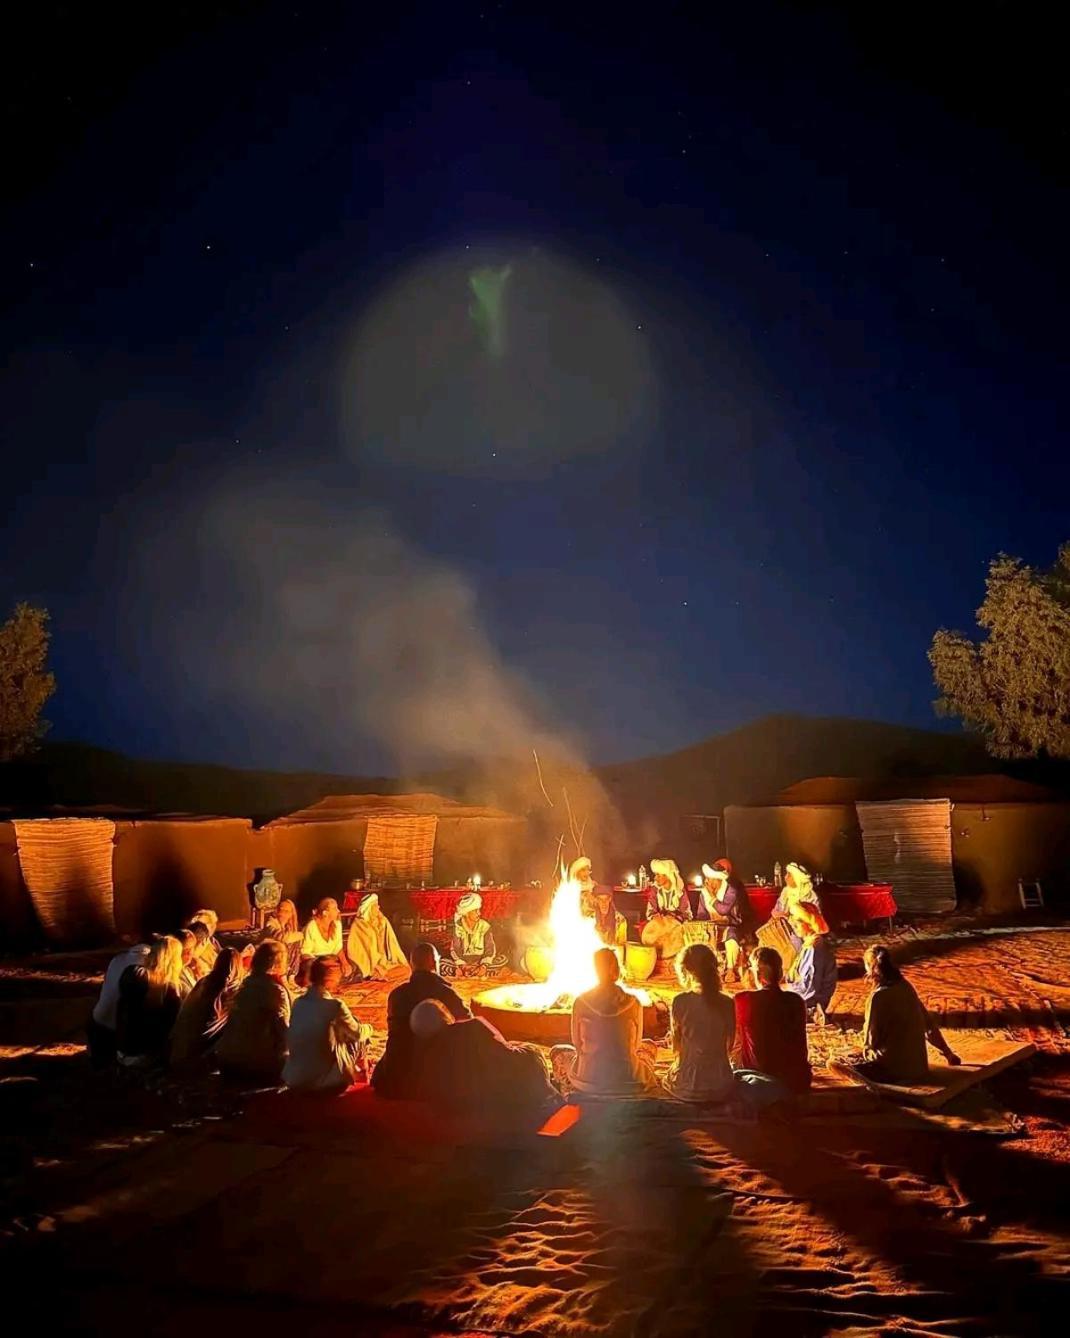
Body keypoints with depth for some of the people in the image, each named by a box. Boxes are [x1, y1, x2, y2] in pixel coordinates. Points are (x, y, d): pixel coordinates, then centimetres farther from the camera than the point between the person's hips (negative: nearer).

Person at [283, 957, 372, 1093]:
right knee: (361, 1038, 15)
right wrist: (368, 1027, 25)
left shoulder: (298, 1003, 0)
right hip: (326, 1081, -6)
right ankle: (359, 1072, 37)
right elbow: (358, 1033, 2)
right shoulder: (335, 1006, -15)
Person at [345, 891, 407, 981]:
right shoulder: (358, 925, -5)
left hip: (385, 963, 5)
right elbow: (355, 952, -8)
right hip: (368, 966, -4)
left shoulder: (383, 922, 8)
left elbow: (392, 945, 9)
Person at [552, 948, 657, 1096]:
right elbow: (635, 1045, 6)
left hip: (588, 1082, 0)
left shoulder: (581, 1002, -8)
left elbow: (577, 1043, 4)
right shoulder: (633, 1003, -7)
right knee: (650, 1046, 32)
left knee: (557, 1051, 29)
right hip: (629, 1083, 0)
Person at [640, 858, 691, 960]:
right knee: (652, 931, -29)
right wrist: (657, 917, -25)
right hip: (658, 923, 1)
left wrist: (673, 920, -21)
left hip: (676, 924, -1)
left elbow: (686, 913, -4)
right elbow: (651, 912, -3)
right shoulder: (654, 888, -1)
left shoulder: (680, 889, -5)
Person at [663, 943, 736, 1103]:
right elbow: (729, 1046, 8)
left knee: (667, 1078, 31)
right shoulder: (727, 1003, -3)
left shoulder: (680, 1002, -9)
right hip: (721, 1087, 2)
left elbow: (676, 1048, 0)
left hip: (687, 1086, -2)